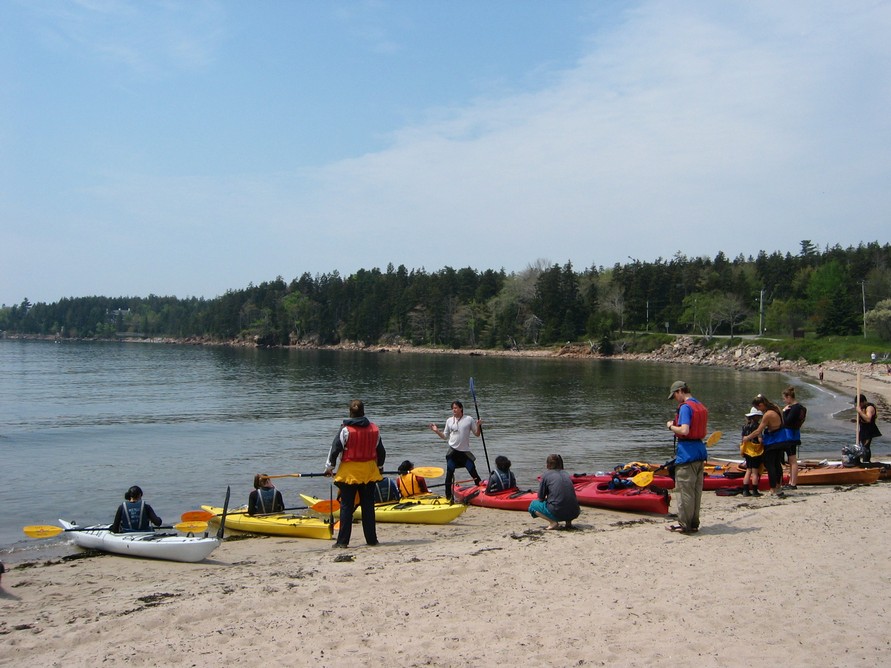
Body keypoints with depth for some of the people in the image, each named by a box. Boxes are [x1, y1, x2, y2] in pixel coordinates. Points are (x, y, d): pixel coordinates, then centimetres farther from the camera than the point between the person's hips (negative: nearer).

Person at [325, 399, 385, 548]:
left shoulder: (346, 430, -10)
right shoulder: (374, 429, 4)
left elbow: (335, 449, -8)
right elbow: (381, 450, 13)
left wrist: (329, 466, 5)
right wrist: (380, 466, 29)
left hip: (349, 471, -3)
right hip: (369, 472, 3)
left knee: (346, 506, 2)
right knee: (368, 506, 10)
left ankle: (343, 541, 2)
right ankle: (371, 539, 13)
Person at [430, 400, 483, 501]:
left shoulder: (469, 419, 1)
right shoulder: (449, 421, 6)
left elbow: (477, 434, 3)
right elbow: (445, 437, 11)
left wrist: (478, 426, -14)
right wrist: (437, 431, -3)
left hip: (465, 451, -2)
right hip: (453, 452, 2)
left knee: (474, 473, -1)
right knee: (449, 474, 3)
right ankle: (448, 496, 12)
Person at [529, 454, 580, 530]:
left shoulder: (546, 475, 4)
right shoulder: (566, 474, 19)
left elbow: (540, 498, 7)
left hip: (557, 513, -6)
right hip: (573, 514, 6)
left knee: (533, 505, 16)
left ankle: (553, 522, -4)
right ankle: (568, 521, 12)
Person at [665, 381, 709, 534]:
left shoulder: (685, 407, -14)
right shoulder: (702, 407, 14)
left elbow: (684, 430, -24)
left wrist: (671, 426, -6)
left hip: (686, 452, -9)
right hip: (700, 450, 9)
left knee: (684, 490, -2)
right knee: (696, 490, 12)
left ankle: (684, 525, 3)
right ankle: (694, 523, 18)